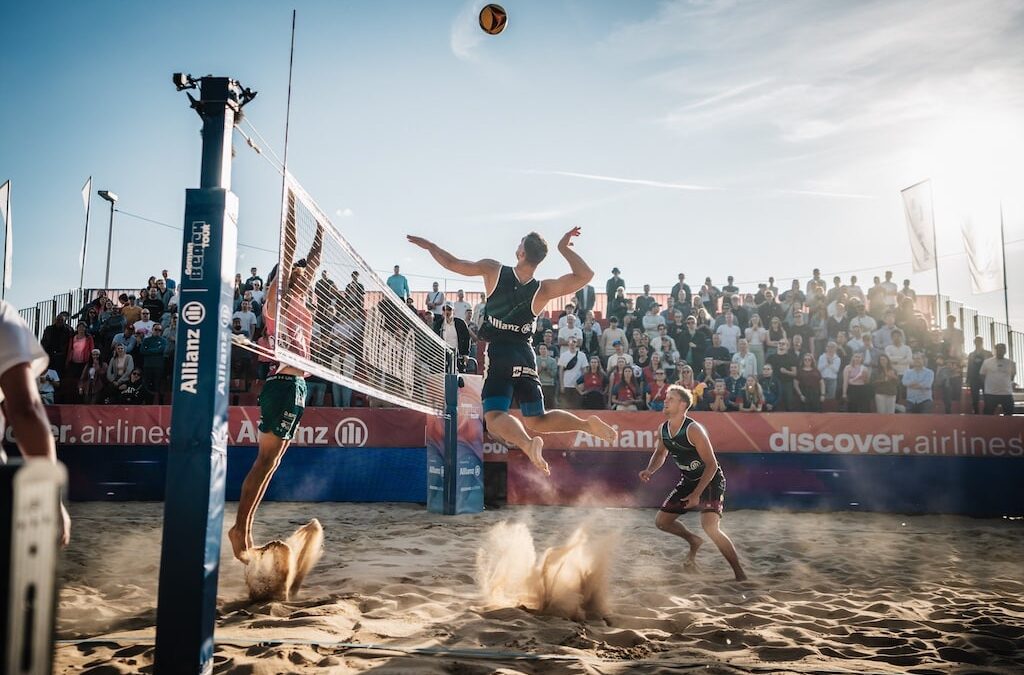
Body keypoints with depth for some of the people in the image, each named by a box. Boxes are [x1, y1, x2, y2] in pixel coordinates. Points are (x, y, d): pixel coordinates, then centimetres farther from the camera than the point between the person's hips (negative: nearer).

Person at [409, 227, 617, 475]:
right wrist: (564, 248, -1)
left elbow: (452, 264, 3)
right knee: (537, 421, 14)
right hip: (526, 356, 3)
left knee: (494, 417, -8)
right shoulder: (543, 290, -2)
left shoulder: (494, 270, -5)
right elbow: (585, 275, -3)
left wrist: (428, 245, 19)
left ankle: (528, 443, -36)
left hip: (499, 355, -3)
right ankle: (586, 423, -7)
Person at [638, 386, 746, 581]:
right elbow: (661, 453, 17)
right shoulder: (663, 430, -4)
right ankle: (694, 541, 39)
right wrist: (649, 471, -3)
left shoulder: (693, 430, -26)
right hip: (689, 480, 8)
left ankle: (740, 575, -13)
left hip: (711, 480, -8)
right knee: (661, 522, 10)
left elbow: (711, 465, -24)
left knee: (710, 527, -27)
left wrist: (697, 494, -27)